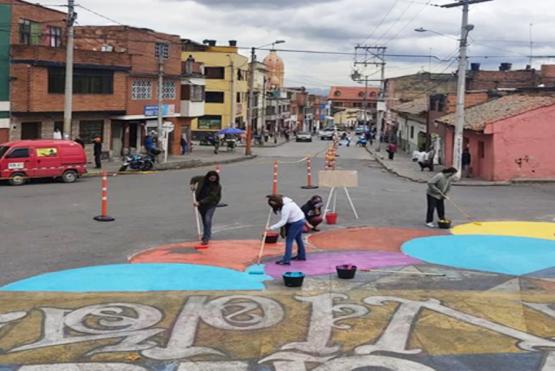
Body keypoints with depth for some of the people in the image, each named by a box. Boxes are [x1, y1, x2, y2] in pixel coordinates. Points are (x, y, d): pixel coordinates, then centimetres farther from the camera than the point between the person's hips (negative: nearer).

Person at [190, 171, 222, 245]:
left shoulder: (217, 186, -23)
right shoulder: (202, 179, -10)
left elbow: (210, 197, -30)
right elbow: (194, 179, 12)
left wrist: (200, 202, -37)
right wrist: (192, 184, -10)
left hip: (211, 204, -5)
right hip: (201, 203, 5)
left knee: (207, 220, -20)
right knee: (204, 220, 15)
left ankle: (206, 238, -20)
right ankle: (207, 235, 34)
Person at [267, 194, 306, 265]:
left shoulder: (285, 207, -30)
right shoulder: (283, 200, -3)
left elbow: (283, 221, -28)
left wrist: (271, 228, -27)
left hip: (296, 222, -10)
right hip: (300, 220, 10)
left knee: (289, 240, -9)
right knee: (298, 238, 23)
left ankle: (286, 260, -11)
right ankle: (302, 255, 37)